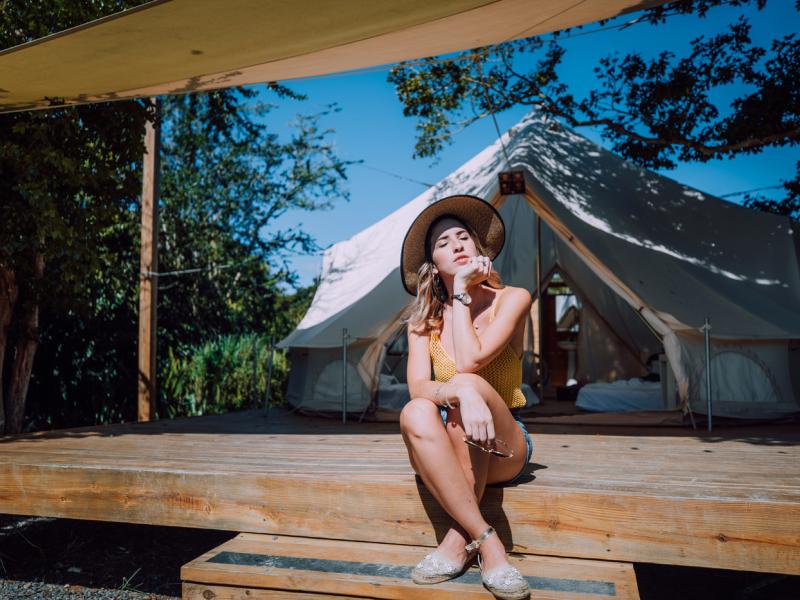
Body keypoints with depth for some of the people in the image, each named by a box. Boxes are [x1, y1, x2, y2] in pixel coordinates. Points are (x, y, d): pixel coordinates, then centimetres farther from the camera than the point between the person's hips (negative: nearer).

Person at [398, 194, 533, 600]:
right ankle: (487, 542, -26)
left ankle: (460, 537, -24)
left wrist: (461, 291, -12)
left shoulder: (511, 299, -5)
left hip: (504, 449, -2)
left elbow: (470, 362, -21)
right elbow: (417, 387, -16)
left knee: (468, 383, -34)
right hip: (448, 450, 2)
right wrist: (459, 392, -38)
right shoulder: (424, 320, 3)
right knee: (415, 414, -33)